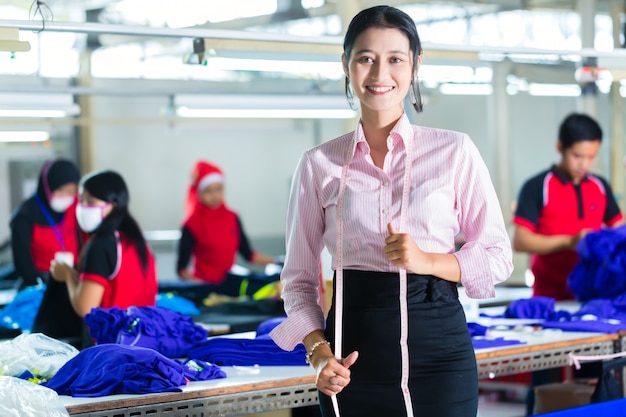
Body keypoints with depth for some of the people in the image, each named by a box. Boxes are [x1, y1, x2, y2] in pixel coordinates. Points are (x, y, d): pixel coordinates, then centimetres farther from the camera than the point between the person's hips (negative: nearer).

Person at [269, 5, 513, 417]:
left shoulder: (455, 151, 0)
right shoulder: (318, 164, 3)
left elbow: (498, 257, 3)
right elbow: (299, 278, 6)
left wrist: (426, 260, -13)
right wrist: (317, 347, -9)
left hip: (437, 349, -1)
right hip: (353, 361, 1)